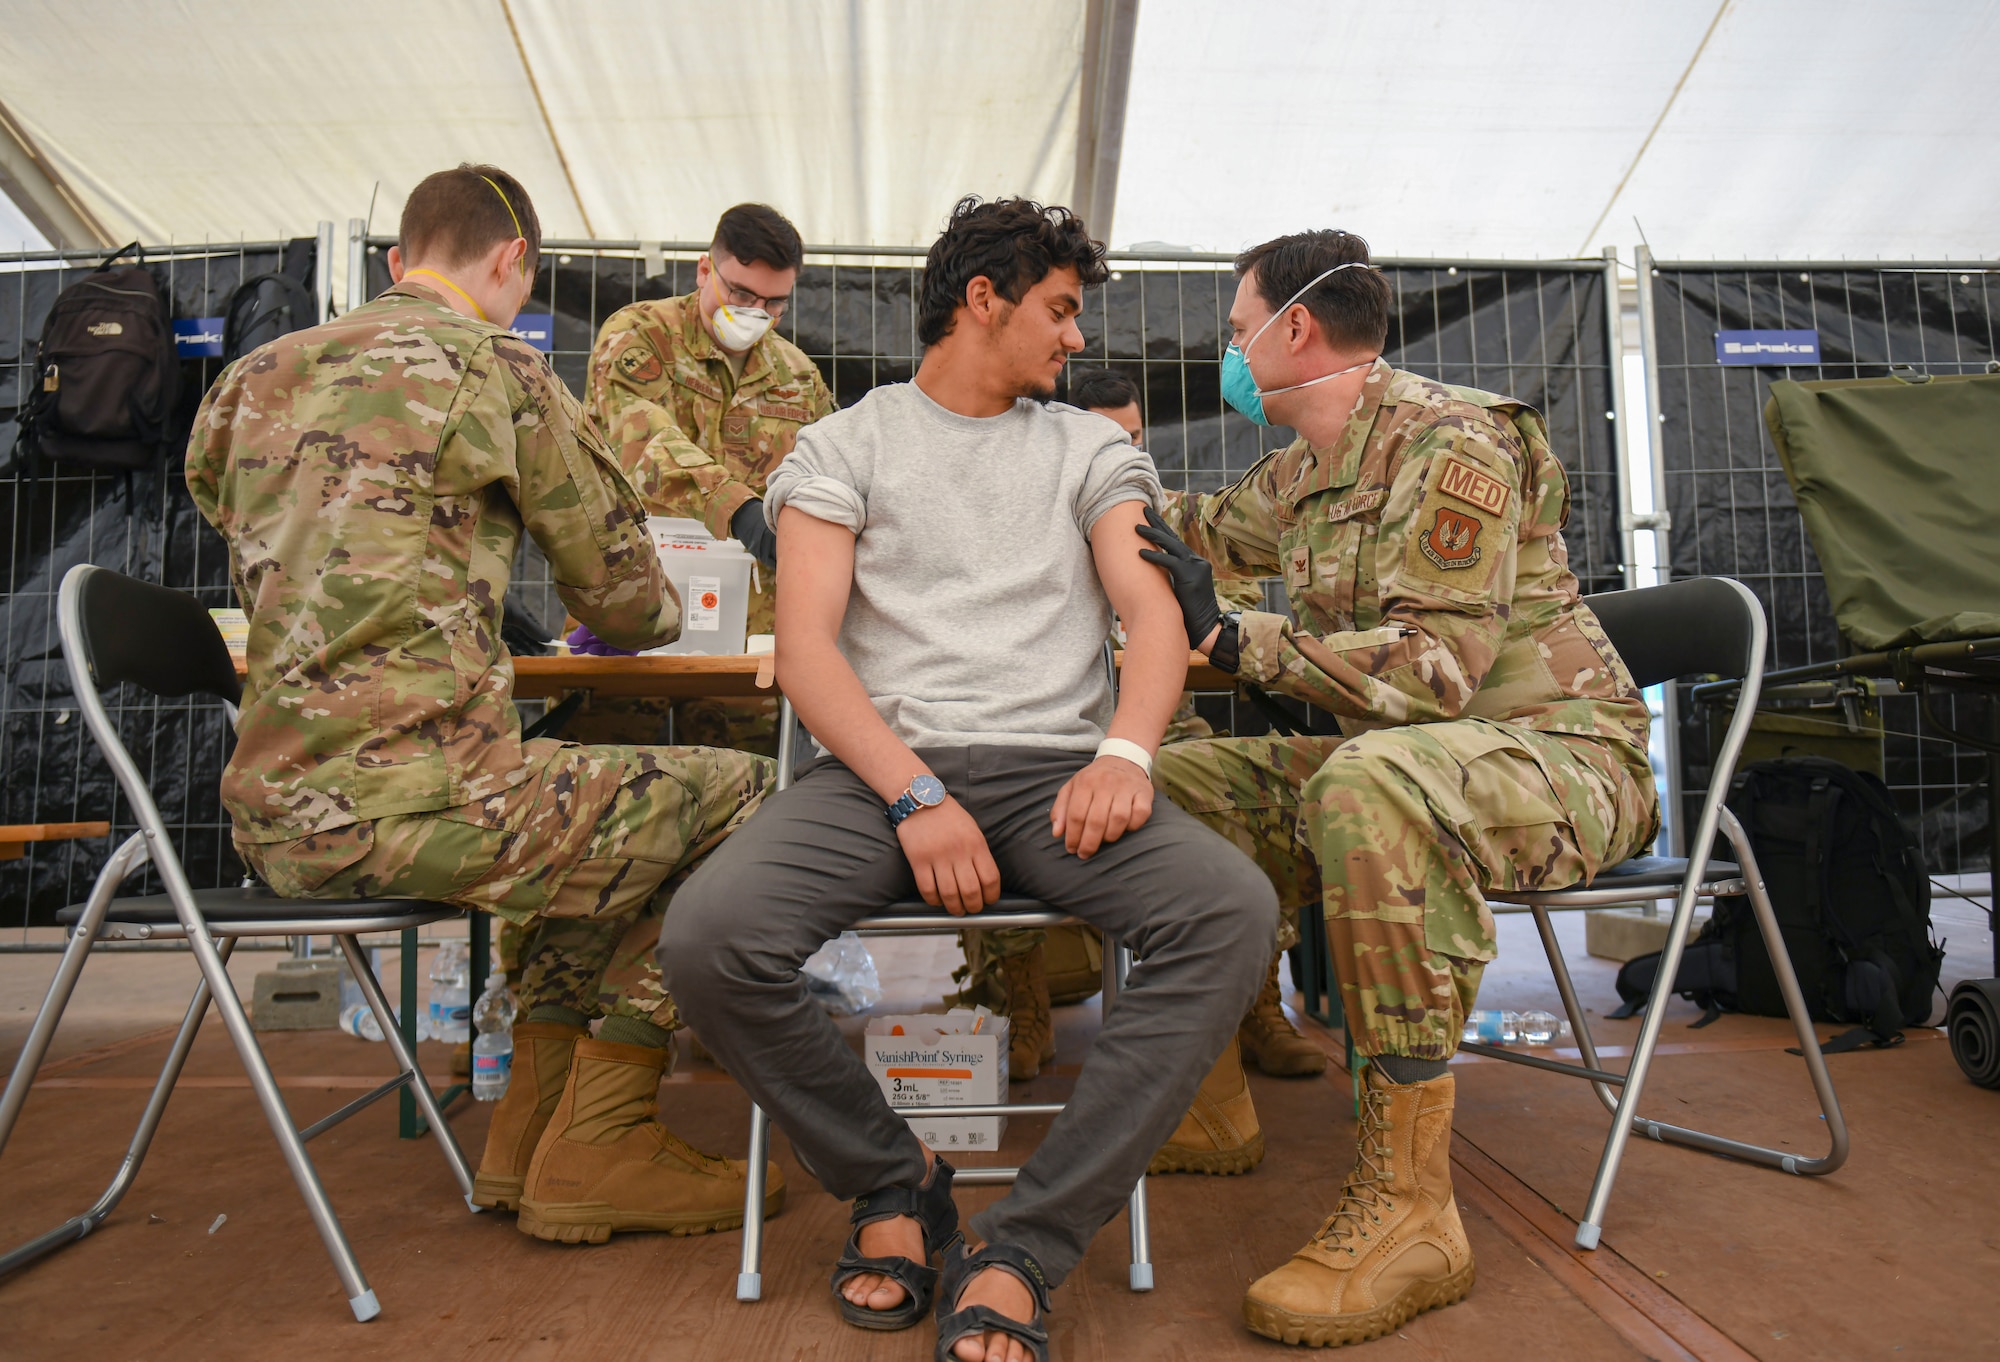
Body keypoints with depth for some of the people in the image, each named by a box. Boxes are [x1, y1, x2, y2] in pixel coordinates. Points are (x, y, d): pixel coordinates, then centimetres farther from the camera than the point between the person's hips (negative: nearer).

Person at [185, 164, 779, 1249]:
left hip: (270, 812, 9)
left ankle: (529, 1127, 25)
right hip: (407, 800, -9)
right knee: (736, 796, -1)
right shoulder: (493, 368, -4)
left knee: (604, 809, 26)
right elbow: (624, 603, 0)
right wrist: (662, 603, 24)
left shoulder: (252, 379, 17)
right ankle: (595, 1144, 6)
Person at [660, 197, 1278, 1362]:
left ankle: (1023, 1254, -17)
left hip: (1054, 765, 2)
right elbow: (806, 647, 1)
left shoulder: (1092, 449, 21)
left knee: (1234, 912, -27)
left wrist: (1124, 753, -14)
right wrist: (914, 793, -15)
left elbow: (1156, 616, 8)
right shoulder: (846, 446, 14)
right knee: (709, 936, -27)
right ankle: (895, 1177, 1)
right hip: (885, 763, -1)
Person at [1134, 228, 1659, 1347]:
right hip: (1399, 758, 8)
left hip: (1559, 750, -8)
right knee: (1170, 783, -5)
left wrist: (1229, 637, -24)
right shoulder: (1302, 470, 12)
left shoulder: (1451, 440, -15)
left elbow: (1433, 668, -24)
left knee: (1371, 782, -41)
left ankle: (1411, 1202, -31)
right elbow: (1199, 534, 33)